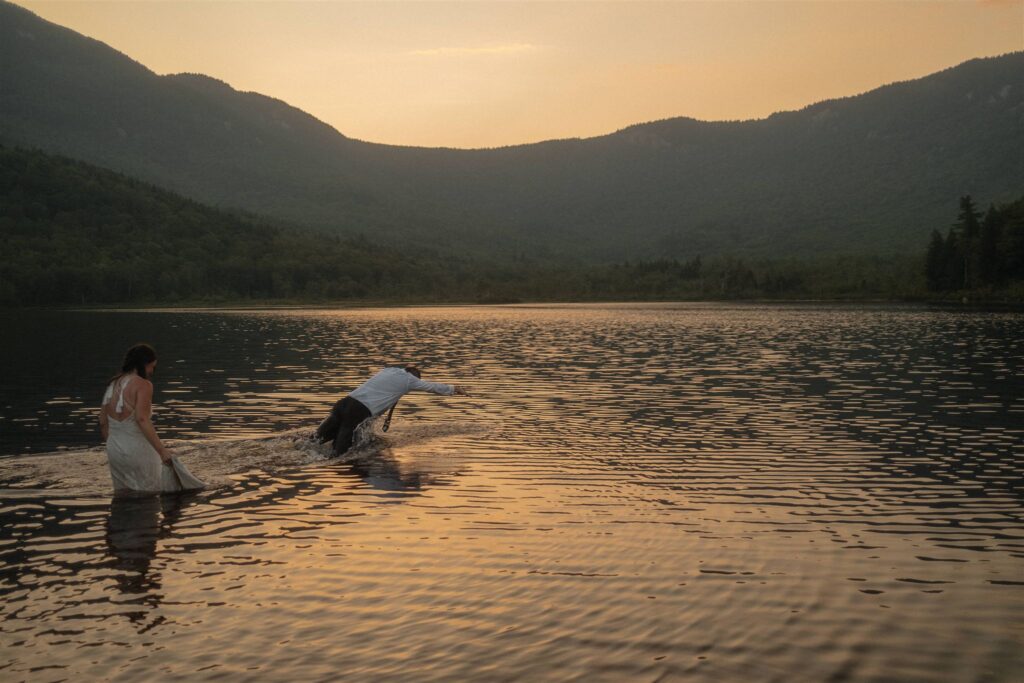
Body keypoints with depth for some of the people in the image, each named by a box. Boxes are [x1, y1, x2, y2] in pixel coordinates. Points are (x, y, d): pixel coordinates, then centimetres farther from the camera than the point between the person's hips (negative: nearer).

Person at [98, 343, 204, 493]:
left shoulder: (113, 384, 10)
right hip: (137, 451, -7)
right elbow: (142, 419, -26)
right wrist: (162, 450, -27)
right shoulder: (143, 385, -13)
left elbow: (103, 423, 13)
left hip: (114, 450, 7)